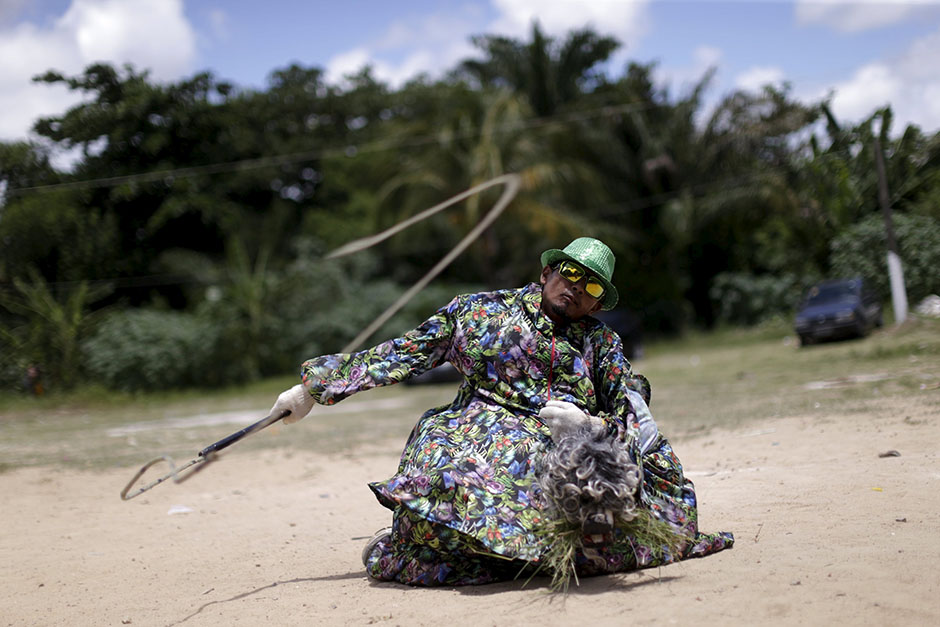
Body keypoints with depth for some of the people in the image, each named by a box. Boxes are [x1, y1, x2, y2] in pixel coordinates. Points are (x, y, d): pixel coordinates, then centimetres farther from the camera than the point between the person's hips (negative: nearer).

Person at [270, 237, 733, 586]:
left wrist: (591, 426, -17)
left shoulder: (600, 343, 19)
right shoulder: (479, 310, 17)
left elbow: (637, 423, 7)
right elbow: (399, 355, 18)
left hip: (560, 456, 3)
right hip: (475, 442, -3)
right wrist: (311, 388, 16)